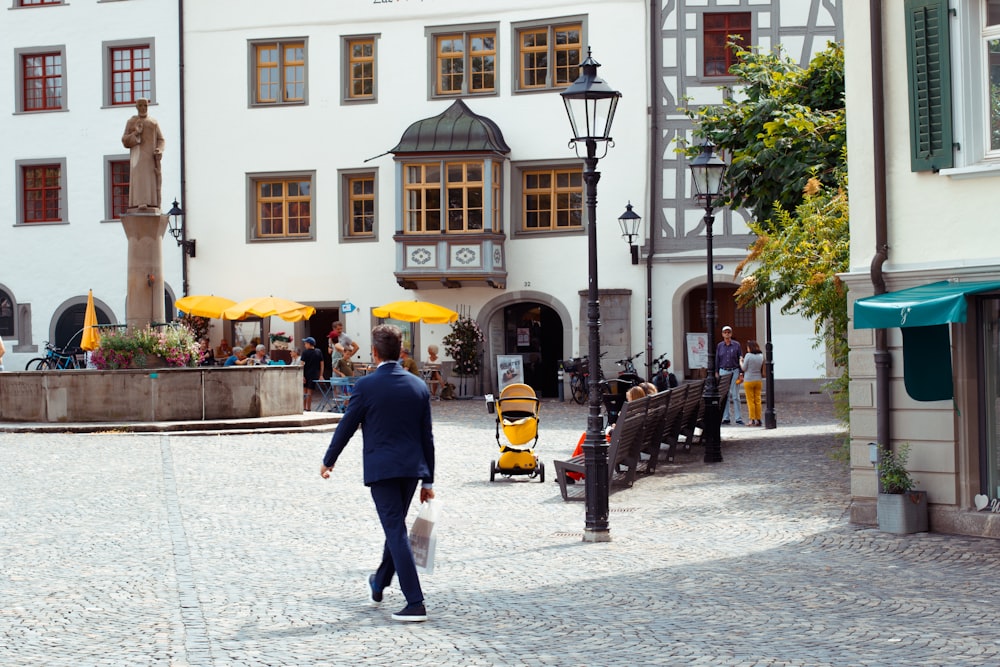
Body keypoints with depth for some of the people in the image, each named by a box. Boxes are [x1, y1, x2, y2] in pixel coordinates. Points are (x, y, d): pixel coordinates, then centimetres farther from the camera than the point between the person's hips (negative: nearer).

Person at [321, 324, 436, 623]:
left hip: (381, 469, -5)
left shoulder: (366, 385, -10)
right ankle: (379, 583, 41)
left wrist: (328, 461, 14)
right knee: (395, 527, 22)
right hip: (412, 467, 5)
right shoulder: (418, 386, 4)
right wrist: (428, 480, 13)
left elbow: (346, 426, -2)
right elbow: (427, 436, 7)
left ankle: (415, 603, -11)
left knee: (396, 531, -6)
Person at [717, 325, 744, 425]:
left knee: (735, 396, -4)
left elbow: (740, 360, 3)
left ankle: (738, 418, -2)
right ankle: (725, 418, 7)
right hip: (723, 372, 2)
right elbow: (717, 360, 10)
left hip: (734, 371, -2)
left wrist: (741, 373, -2)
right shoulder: (719, 346, 7)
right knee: (724, 396, 2)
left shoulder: (736, 345, 1)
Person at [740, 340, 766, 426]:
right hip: (758, 380, 5)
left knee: (750, 401, 1)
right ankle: (758, 420, 8)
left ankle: (752, 420, 1)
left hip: (749, 381, -5)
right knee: (757, 400, 9)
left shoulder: (748, 355, -13)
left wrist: (741, 362, 12)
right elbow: (762, 369, 11)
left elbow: (744, 368, -7)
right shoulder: (761, 356, 3)